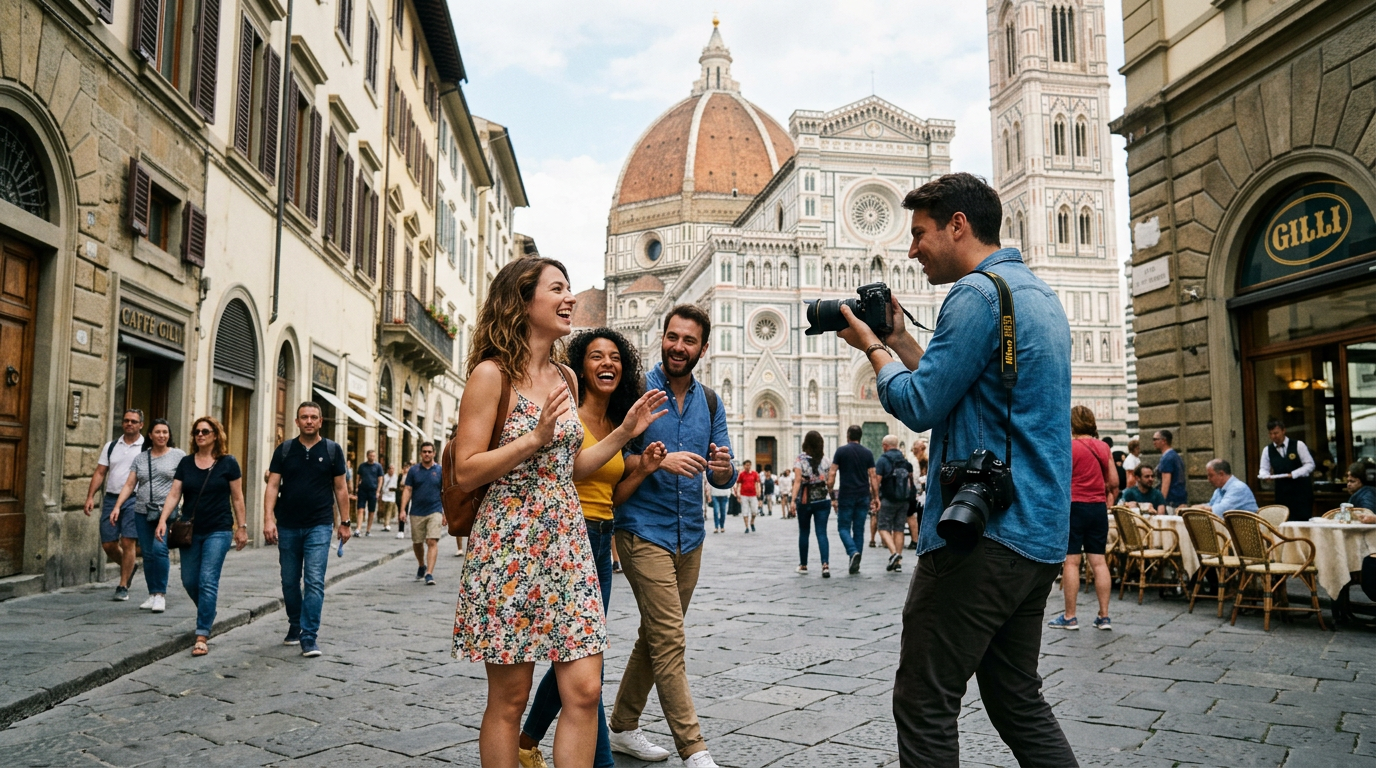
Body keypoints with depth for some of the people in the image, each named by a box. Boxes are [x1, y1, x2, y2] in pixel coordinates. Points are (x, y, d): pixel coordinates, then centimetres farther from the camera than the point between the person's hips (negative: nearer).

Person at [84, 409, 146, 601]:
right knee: (108, 544, 5)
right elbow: (100, 473, 12)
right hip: (110, 498, 4)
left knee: (128, 542, -7)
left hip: (134, 500, -4)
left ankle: (123, 586, 3)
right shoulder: (110, 446, 13)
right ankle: (129, 566, 33)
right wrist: (90, 496, 1)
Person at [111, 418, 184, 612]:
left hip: (167, 511, -4)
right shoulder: (140, 458, 13)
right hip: (143, 512, 4)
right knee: (148, 554, 5)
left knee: (159, 549, -17)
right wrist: (117, 506, 1)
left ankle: (161, 594, -9)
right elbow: (129, 485, 11)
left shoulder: (178, 455, 2)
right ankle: (153, 595, 14)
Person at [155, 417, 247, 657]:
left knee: (208, 581, -9)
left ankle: (202, 636, -5)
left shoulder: (228, 463, -3)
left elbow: (237, 498, 0)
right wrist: (163, 519, -11)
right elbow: (174, 494, 2)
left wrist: (242, 527, -1)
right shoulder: (186, 463, 6)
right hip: (190, 531, 4)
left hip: (218, 531, -4)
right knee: (189, 581, 10)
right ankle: (208, 615, 37)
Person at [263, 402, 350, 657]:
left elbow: (341, 488, 5)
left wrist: (344, 523, 3)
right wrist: (268, 519, -11)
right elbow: (272, 485, 1)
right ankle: (294, 626, 31)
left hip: (319, 526, -2)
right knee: (289, 581, 12)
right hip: (288, 526, 2)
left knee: (315, 582, -9)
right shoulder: (284, 450, 5)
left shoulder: (332, 450, 2)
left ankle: (309, 637, -6)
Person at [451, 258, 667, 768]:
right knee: (509, 699, 5)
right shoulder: (492, 373, -7)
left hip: (566, 543, 6)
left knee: (584, 690, 1)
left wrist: (625, 432, 10)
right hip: (508, 546, -6)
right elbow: (466, 472, -10)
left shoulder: (565, 378, 12)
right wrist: (535, 437, -18)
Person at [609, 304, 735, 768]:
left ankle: (623, 727, 30)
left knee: (655, 636, 15)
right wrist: (660, 462, -25)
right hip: (644, 532, -6)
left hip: (690, 536, 6)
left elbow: (722, 478, 7)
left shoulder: (710, 402, 9)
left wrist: (723, 467, -17)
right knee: (670, 641, -9)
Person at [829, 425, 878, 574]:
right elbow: (873, 476, 2)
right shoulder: (868, 453, 6)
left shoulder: (841, 451, -2)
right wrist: (876, 497, 6)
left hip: (846, 496, -3)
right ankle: (855, 565, 9)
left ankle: (853, 552, -20)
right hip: (863, 496, 3)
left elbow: (832, 474, -6)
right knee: (859, 530, 8)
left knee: (843, 527, 6)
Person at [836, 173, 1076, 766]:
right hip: (1039, 536, 10)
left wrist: (871, 347, 2)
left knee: (924, 707, -1)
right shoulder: (1040, 294, 18)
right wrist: (899, 338, 18)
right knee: (1019, 701, 18)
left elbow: (919, 407, -14)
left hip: (985, 535, -10)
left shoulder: (978, 293, -13)